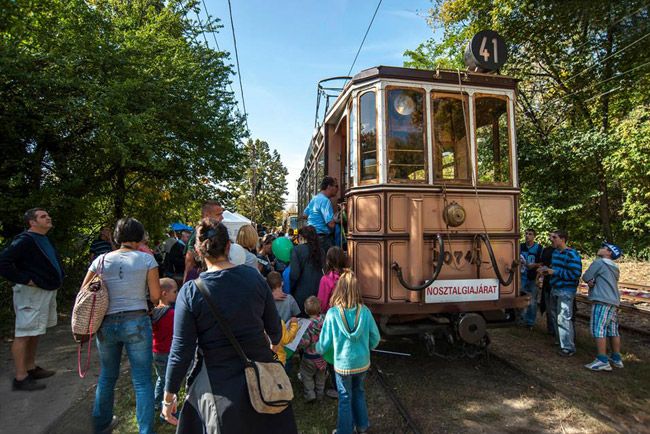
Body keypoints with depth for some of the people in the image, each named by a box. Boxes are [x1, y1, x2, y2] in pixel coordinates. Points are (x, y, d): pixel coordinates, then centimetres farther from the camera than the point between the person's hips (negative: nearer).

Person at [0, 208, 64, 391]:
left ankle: (31, 368, 30)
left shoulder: (45, 240, 14)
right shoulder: (24, 240, -16)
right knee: (24, 334, -3)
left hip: (47, 292, 10)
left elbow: (55, 261, 29)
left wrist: (60, 276, 13)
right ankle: (20, 378, 4)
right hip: (31, 293, -10)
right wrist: (24, 279, -22)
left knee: (36, 332, 18)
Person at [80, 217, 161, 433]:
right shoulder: (146, 259, -7)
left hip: (106, 324, 4)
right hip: (136, 322, -4)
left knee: (107, 376, 24)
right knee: (142, 381, 4)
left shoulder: (101, 260, 2)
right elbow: (156, 296, -6)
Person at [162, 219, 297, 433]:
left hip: (218, 386, -2)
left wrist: (169, 396, 3)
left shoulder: (190, 292, -15)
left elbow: (182, 349, -11)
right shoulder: (255, 277, -9)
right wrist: (273, 342, 23)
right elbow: (275, 329, 0)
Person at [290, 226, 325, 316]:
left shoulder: (297, 250, -10)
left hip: (302, 294, -4)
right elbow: (323, 272, 9)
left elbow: (294, 274, -13)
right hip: (318, 292, 5)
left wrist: (290, 290, 0)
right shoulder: (320, 251, 4)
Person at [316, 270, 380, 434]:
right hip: (362, 362, 3)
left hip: (343, 364, -2)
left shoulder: (332, 313, -23)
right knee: (359, 392, 26)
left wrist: (317, 349, 10)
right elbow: (375, 338, -5)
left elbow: (324, 344, -13)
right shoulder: (365, 311, -16)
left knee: (345, 397, 18)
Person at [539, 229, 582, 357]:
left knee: (564, 319, -7)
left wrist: (554, 272, -20)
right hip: (555, 289, 9)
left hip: (566, 291, -9)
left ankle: (568, 347, 3)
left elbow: (575, 274, -23)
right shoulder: (555, 252, 10)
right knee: (556, 316, 18)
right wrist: (547, 270, 4)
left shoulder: (572, 254, -16)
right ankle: (560, 340, 35)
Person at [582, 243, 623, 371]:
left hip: (602, 301, -9)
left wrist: (591, 281, 12)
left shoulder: (599, 262, -7)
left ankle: (602, 361, -11)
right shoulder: (614, 268, 20)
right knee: (613, 330, 14)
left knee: (598, 329, -9)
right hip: (614, 302, 9)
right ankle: (617, 359, 22)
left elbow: (586, 277, -6)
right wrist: (593, 282, 1)